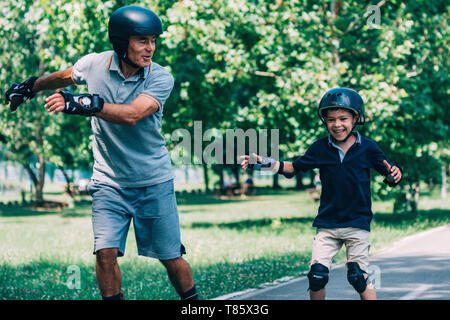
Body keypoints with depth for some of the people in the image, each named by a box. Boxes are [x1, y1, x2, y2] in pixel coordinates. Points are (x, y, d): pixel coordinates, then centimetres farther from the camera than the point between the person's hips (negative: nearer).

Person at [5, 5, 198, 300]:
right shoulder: (94, 64, -7)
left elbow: (131, 114, -32)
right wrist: (30, 86, 26)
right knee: (106, 252, -10)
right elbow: (64, 77, 17)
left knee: (171, 258, 3)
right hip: (109, 181, 2)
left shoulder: (161, 78, -15)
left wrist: (85, 104, -42)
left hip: (154, 182, -1)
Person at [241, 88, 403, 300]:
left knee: (358, 277, -6)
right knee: (317, 275, -4)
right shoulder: (320, 148, 1)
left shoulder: (367, 148, -4)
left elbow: (389, 175, 2)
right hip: (327, 224, 2)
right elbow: (293, 168, 12)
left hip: (357, 224, -2)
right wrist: (262, 163, 3)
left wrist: (395, 174, -22)